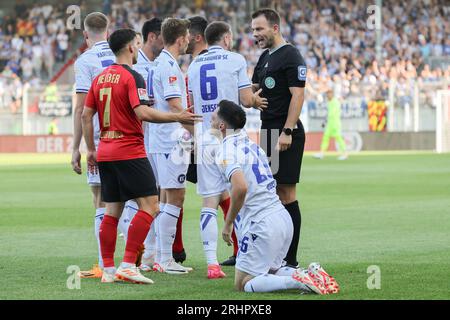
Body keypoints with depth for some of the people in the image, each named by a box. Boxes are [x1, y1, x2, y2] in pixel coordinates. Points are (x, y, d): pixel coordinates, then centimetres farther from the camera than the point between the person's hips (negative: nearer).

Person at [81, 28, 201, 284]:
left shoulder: (100, 78, 13)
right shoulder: (132, 77, -10)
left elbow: (86, 115, 13)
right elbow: (143, 112, -21)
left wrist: (91, 150, 20)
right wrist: (178, 117, -14)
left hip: (105, 154, 8)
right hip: (130, 152, -8)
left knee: (112, 210, 11)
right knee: (150, 206, -6)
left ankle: (108, 269, 9)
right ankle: (128, 265, -14)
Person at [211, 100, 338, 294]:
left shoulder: (226, 152, -12)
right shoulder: (251, 144, 16)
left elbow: (240, 187, -28)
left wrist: (228, 224, -18)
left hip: (261, 225, -8)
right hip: (283, 218, 8)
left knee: (243, 284, 2)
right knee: (267, 271, 26)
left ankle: (298, 281, -18)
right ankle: (311, 274, 3)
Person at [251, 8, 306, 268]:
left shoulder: (290, 56, -10)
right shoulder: (265, 57, 18)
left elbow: (298, 95, -16)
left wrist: (287, 132, -22)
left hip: (285, 132, -9)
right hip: (268, 130, 9)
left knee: (286, 193, -8)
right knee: (273, 193, 10)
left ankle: (290, 259, -6)